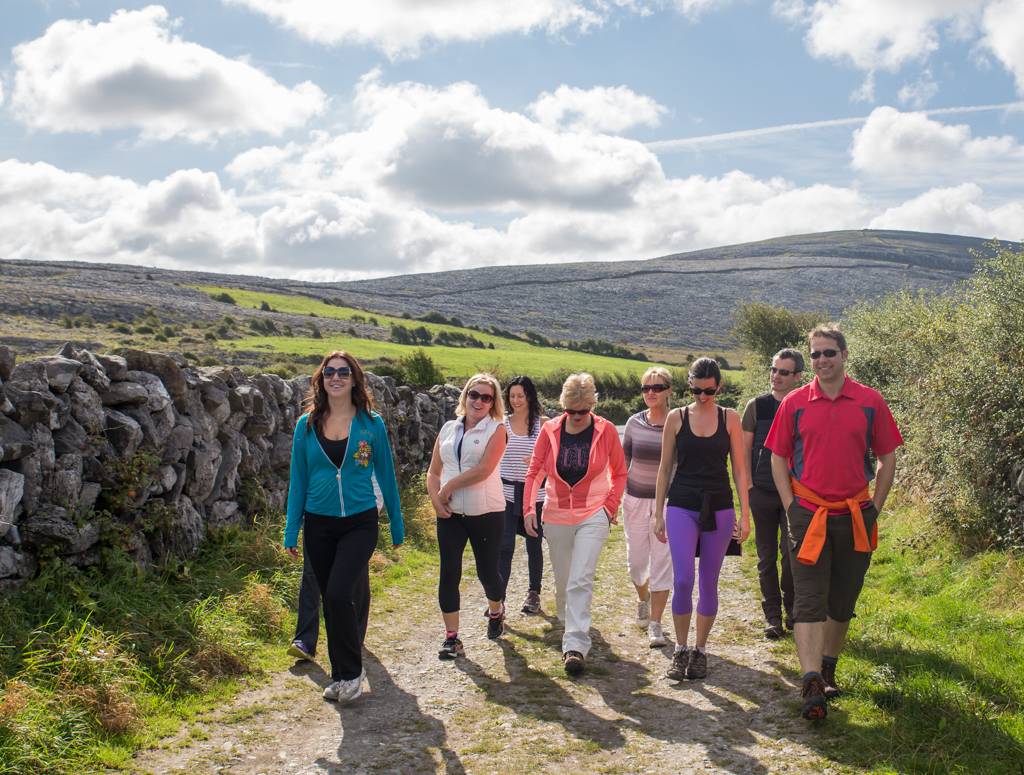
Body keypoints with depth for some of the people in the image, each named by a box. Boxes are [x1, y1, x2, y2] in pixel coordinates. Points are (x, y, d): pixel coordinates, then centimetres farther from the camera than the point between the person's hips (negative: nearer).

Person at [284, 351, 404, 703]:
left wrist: (397, 526, 9)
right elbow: (298, 481, 8)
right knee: (331, 600, 9)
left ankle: (351, 672, 2)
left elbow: (386, 476, 6)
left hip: (360, 522, -3)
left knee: (339, 594, -17)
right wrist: (291, 531, 4)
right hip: (319, 525, 3)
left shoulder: (371, 424, -1)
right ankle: (340, 675, 25)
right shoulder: (307, 425, 4)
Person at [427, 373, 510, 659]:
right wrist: (436, 499, -5)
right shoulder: (448, 429, 10)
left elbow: (484, 470, -16)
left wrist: (448, 487, -12)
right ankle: (451, 638, 4)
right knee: (449, 574, -3)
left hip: (487, 512, -3)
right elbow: (433, 471, 13)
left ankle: (496, 611, 40)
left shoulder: (496, 430, -3)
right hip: (450, 514, 3)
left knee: (487, 571, 8)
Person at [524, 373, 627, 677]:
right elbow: (535, 471, 4)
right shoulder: (550, 430, -2)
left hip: (593, 516, -3)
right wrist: (529, 508, -7)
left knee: (580, 580, -15)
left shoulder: (606, 431, -6)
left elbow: (619, 473, 7)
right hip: (556, 515, 3)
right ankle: (568, 624, 42)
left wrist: (611, 507, -3)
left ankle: (576, 645, -15)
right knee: (562, 580, 16)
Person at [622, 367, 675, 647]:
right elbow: (623, 463, 11)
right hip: (636, 500, 3)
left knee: (662, 562, -4)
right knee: (636, 560, 9)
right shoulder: (634, 423, 1)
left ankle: (655, 624, 6)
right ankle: (643, 598, 41)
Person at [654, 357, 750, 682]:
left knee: (709, 583, 6)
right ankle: (680, 650, 5)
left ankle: (700, 650, 21)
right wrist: (658, 513, 5)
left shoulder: (729, 418, 4)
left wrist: (745, 514, 2)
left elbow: (739, 469, 7)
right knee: (682, 580, -11)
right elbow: (664, 468, 8)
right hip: (682, 508, -1)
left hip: (719, 509, 1)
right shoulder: (676, 418, 3)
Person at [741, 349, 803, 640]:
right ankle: (772, 616, 17)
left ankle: (793, 608, 16)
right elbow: (745, 449, 7)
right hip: (762, 493, 1)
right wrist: (749, 487, -1)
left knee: (791, 552, -7)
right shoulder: (757, 406, 4)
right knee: (766, 556, 5)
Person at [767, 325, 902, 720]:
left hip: (854, 517, 1)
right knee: (809, 599, -8)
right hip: (808, 515, -1)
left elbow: (887, 458, 7)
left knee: (842, 600, 12)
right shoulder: (794, 403, 1)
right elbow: (778, 458, 7)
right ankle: (812, 686, -11)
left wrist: (874, 507, 1)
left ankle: (828, 668, 32)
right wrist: (791, 505, -2)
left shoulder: (869, 401, 1)